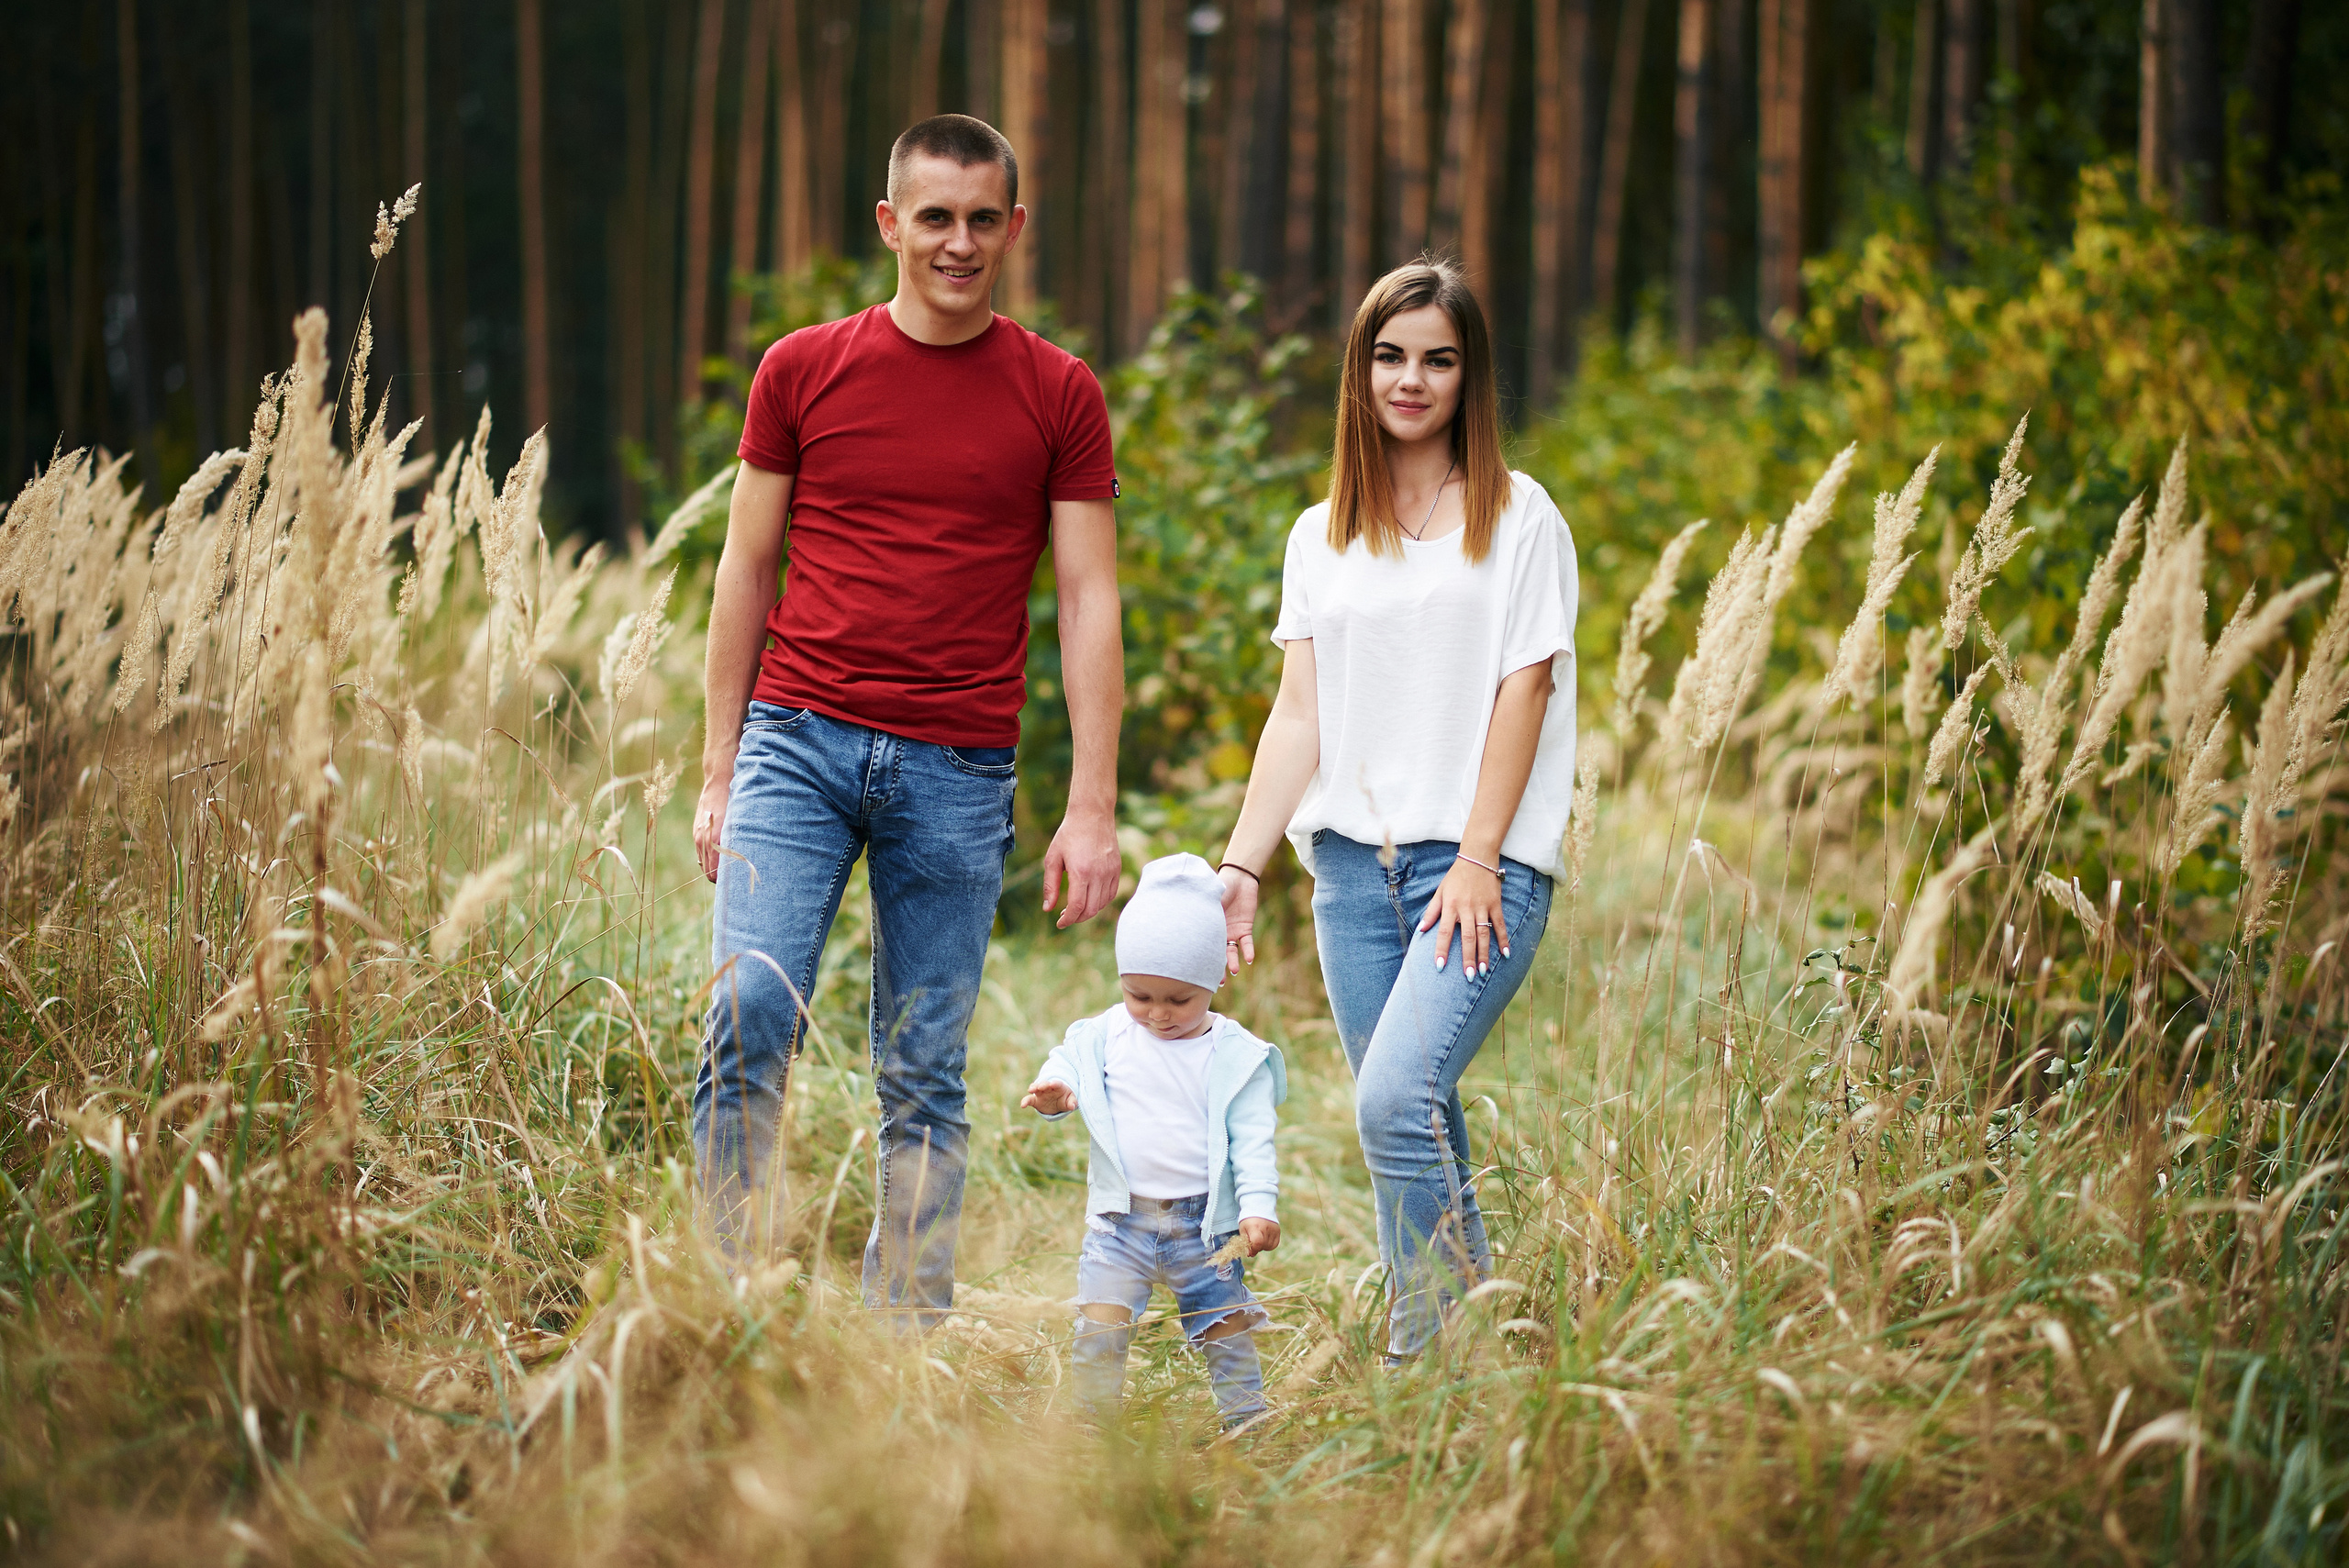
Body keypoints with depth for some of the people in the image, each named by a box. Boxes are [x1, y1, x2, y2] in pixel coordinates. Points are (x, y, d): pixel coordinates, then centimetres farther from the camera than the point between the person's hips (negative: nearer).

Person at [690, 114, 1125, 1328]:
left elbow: (1088, 603, 3)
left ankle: (904, 1337, 11)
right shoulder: (803, 370, 6)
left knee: (925, 1079, 4)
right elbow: (746, 569, 10)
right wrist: (718, 775, 6)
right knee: (750, 1013, -14)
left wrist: (1093, 809, -3)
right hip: (799, 742, 0)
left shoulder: (1060, 398, 4)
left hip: (959, 773, 0)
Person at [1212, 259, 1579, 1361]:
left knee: (1398, 1100, -21)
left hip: (1480, 863, -4)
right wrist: (1241, 864, 1)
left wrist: (1477, 861, -11)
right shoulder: (1321, 537, 16)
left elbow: (1522, 694, -2)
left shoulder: (1518, 519, 5)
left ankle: (1437, 1359, -14)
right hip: (1352, 860, 4)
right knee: (1412, 1131, 3)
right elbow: (1300, 710, 11)